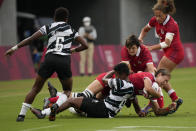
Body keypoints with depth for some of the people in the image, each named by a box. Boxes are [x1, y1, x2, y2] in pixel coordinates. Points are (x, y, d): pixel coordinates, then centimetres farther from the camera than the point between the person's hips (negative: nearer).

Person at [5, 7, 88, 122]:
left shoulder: (49, 27, 14)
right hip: (65, 60, 0)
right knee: (67, 90, 17)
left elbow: (31, 39, 7)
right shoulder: (71, 30, 18)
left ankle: (22, 114, 4)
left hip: (50, 58, 0)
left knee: (36, 88, 12)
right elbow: (85, 45, 15)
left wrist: (15, 48, 12)